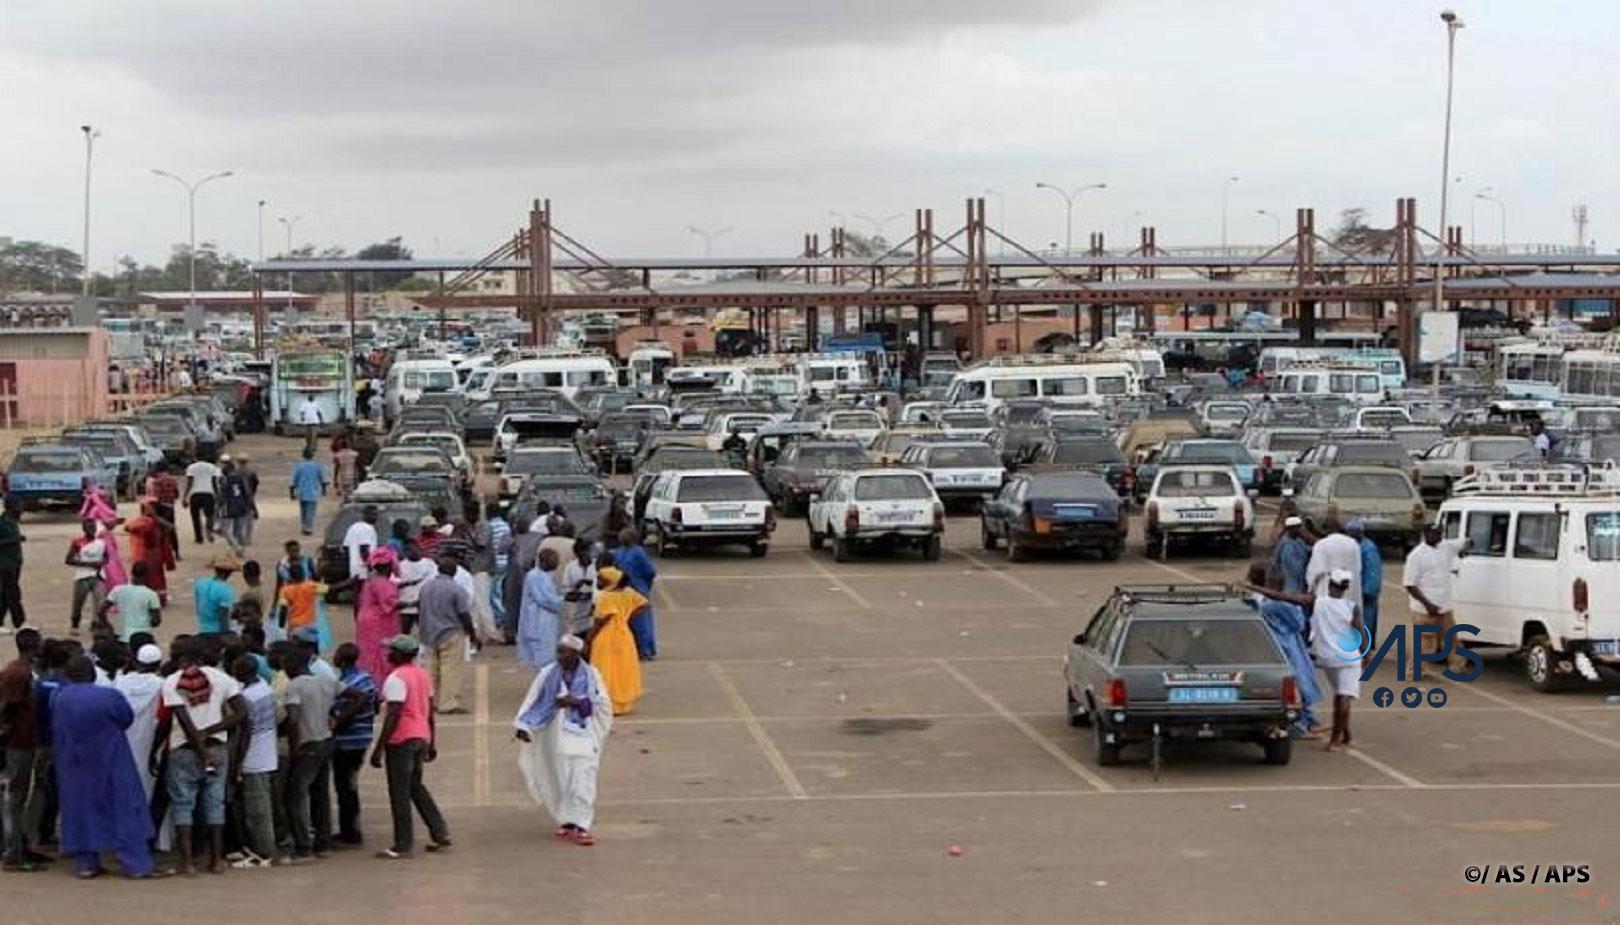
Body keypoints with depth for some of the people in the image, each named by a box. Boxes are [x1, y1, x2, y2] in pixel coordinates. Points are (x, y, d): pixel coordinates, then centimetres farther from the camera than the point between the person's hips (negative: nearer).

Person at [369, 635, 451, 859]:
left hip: (401, 739, -9)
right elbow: (430, 712, 15)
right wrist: (432, 744, 21)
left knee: (399, 793, -1)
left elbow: (393, 716, -20)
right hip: (421, 736, 9)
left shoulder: (396, 679, -16)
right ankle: (440, 833, 17)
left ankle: (403, 845, 3)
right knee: (416, 786, 21)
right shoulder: (422, 675, 11)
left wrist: (378, 748, -18)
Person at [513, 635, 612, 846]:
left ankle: (580, 826, -9)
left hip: (584, 735, -1)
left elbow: (602, 703, 0)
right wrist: (523, 726, -11)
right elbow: (533, 702, 1)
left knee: (583, 780, -9)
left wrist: (577, 701, -13)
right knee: (561, 780, 4)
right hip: (558, 736, 1)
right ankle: (567, 822, 19)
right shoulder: (548, 674, 2)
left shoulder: (590, 675, 2)